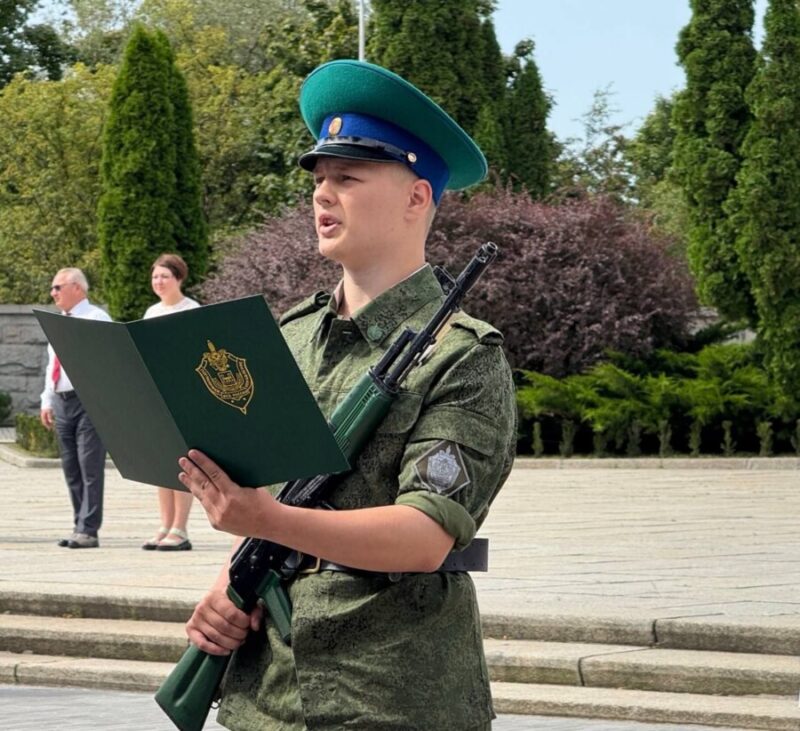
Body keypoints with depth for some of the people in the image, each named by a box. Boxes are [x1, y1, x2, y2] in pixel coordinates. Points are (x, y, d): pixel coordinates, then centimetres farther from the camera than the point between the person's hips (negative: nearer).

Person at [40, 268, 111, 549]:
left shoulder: (96, 319, -5)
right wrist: (47, 401, 16)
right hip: (62, 400, 8)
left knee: (90, 467, -8)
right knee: (71, 470, 9)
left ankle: (88, 530, -9)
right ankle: (80, 527, 14)